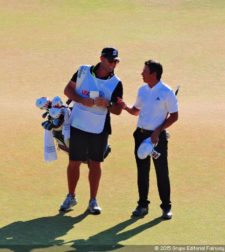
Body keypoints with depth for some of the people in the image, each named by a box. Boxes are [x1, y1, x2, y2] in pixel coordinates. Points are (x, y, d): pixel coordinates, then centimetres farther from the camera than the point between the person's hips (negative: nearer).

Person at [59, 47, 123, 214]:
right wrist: (82, 100, -15)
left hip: (100, 130, 0)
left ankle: (93, 200, 16)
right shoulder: (83, 71, -3)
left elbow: (118, 110, -1)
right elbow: (68, 90, 3)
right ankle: (71, 197, 23)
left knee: (95, 163, 6)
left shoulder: (116, 83, -5)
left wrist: (106, 104, -22)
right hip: (78, 126, 0)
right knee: (74, 162, 6)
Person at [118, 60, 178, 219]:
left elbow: (174, 116, -8)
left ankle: (166, 207, 9)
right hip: (141, 134, 6)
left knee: (162, 172, 0)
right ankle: (143, 205, 17)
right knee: (142, 171, 9)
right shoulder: (142, 90, 8)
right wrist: (125, 107, -1)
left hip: (158, 136, -6)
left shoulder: (167, 92, -10)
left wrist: (158, 130, -15)